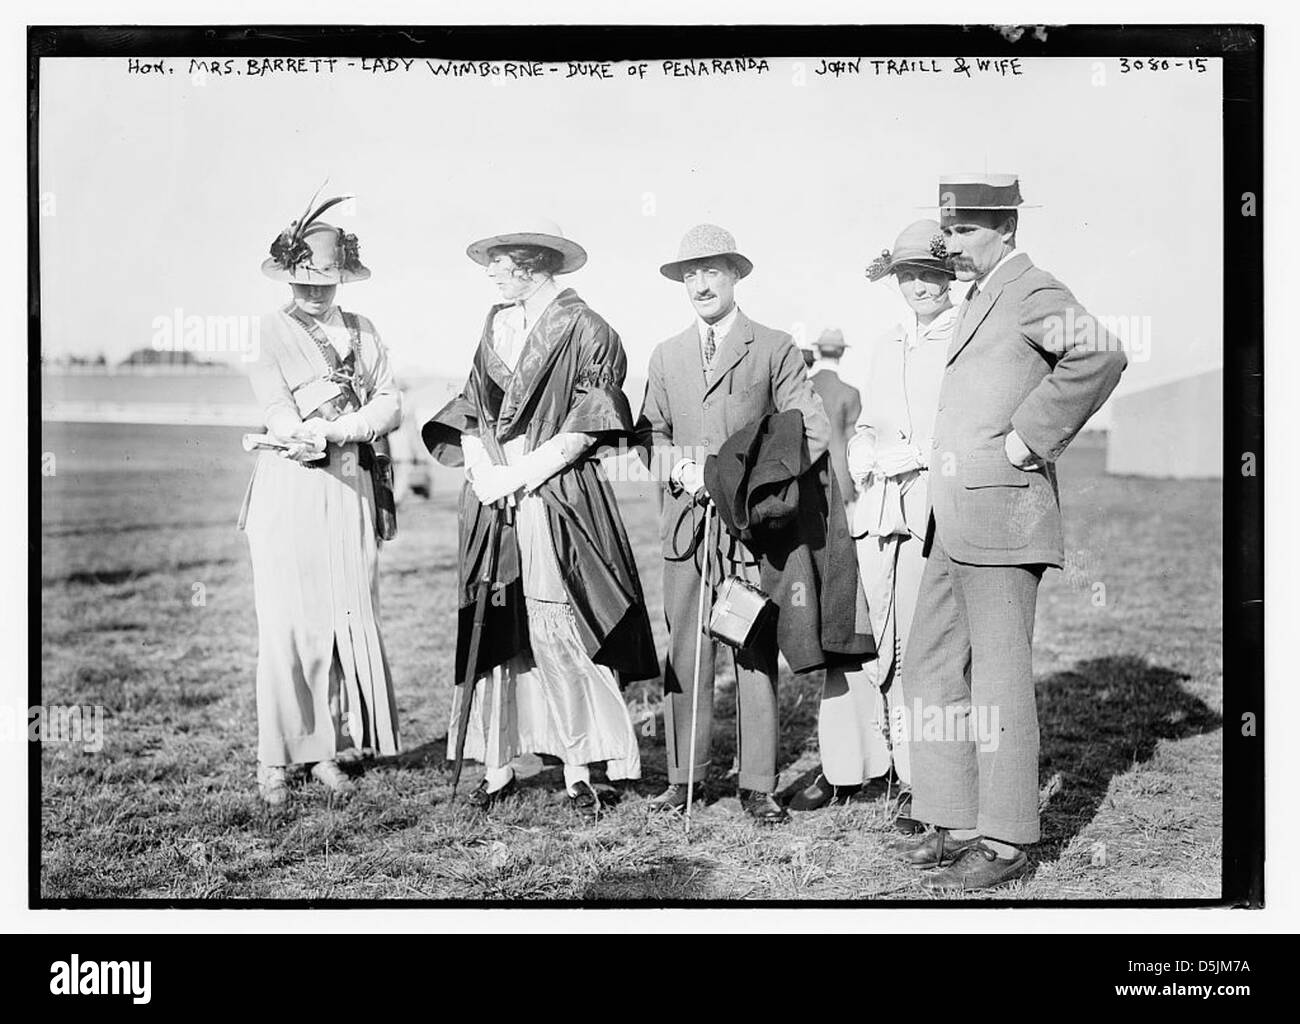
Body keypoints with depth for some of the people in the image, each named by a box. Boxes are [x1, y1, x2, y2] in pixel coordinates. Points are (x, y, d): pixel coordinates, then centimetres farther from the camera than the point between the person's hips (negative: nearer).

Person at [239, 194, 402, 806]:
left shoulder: (362, 331, 15)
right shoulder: (270, 333, 2)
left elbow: (391, 409, 4)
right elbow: (283, 421, -10)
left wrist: (327, 431, -12)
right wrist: (360, 416, -9)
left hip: (349, 490, 4)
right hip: (288, 490, -4)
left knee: (350, 619, 2)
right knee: (287, 626, -5)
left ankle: (328, 751, 12)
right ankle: (276, 761, 4)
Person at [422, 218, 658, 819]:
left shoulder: (585, 331, -2)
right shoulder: (494, 327, 18)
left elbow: (583, 431, -9)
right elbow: (471, 414, 15)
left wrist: (519, 473, -12)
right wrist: (484, 472, -3)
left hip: (557, 501, -6)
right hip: (493, 501, 6)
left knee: (556, 635, -9)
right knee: (496, 633, 4)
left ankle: (579, 771, 0)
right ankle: (497, 767, 12)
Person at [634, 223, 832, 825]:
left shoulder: (773, 348, 5)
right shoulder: (666, 356, 19)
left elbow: (814, 431, 1)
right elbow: (648, 435, 18)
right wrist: (678, 467, -3)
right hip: (685, 520, 3)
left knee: (756, 653, -3)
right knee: (684, 651, 2)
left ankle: (758, 785, 3)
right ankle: (683, 777, 10)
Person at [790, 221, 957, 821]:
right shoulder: (885, 346, 21)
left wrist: (901, 457, -10)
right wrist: (862, 460, 6)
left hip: (938, 507, -5)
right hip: (876, 509, 5)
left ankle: (918, 782, 7)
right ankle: (843, 768, 16)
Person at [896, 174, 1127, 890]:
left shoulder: (1031, 290, -8)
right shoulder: (980, 301, 21)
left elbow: (1100, 355, -26)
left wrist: (1024, 442, -21)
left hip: (1001, 515, -10)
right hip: (953, 525, 10)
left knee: (997, 681, -5)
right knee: (933, 670, 11)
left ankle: (1004, 845, 3)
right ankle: (957, 823, 19)